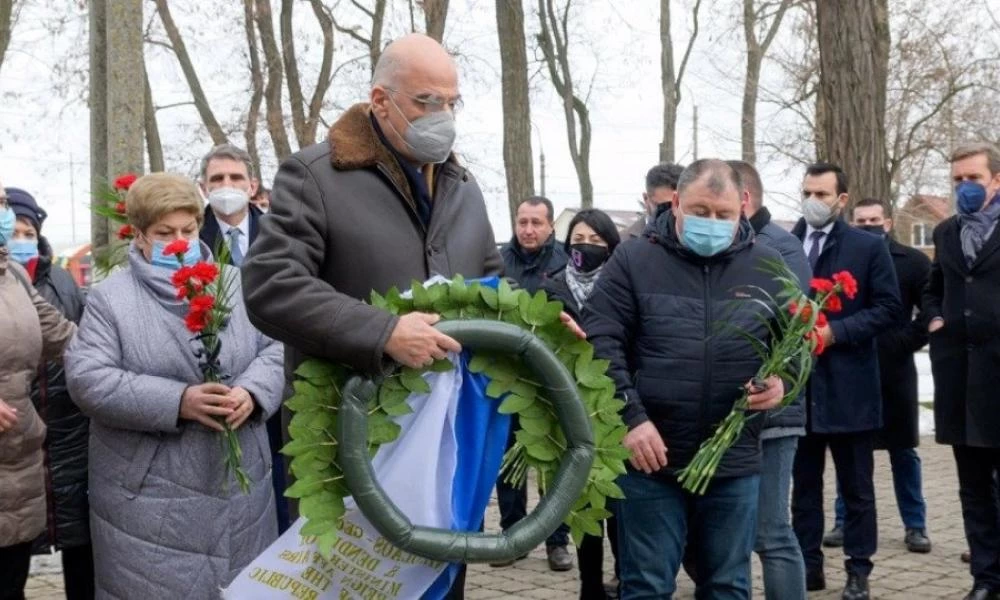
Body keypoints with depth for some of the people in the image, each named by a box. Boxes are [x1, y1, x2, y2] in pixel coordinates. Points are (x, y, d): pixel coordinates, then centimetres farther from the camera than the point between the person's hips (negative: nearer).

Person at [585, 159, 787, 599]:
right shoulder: (632, 260, -1)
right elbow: (600, 343, -5)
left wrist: (782, 380, -8)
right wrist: (631, 417, -15)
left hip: (735, 463, 2)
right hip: (651, 459, -2)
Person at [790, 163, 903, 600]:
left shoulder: (869, 247, -1)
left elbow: (889, 308, -5)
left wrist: (835, 331, -15)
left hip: (848, 385, -3)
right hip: (797, 384, 3)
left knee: (856, 486, 6)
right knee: (803, 482, 11)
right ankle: (808, 565, 20)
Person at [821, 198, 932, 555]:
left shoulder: (913, 261, 1)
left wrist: (906, 342, -10)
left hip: (893, 370, -1)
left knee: (903, 450, 8)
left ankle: (915, 525, 18)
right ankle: (845, 522, 17)